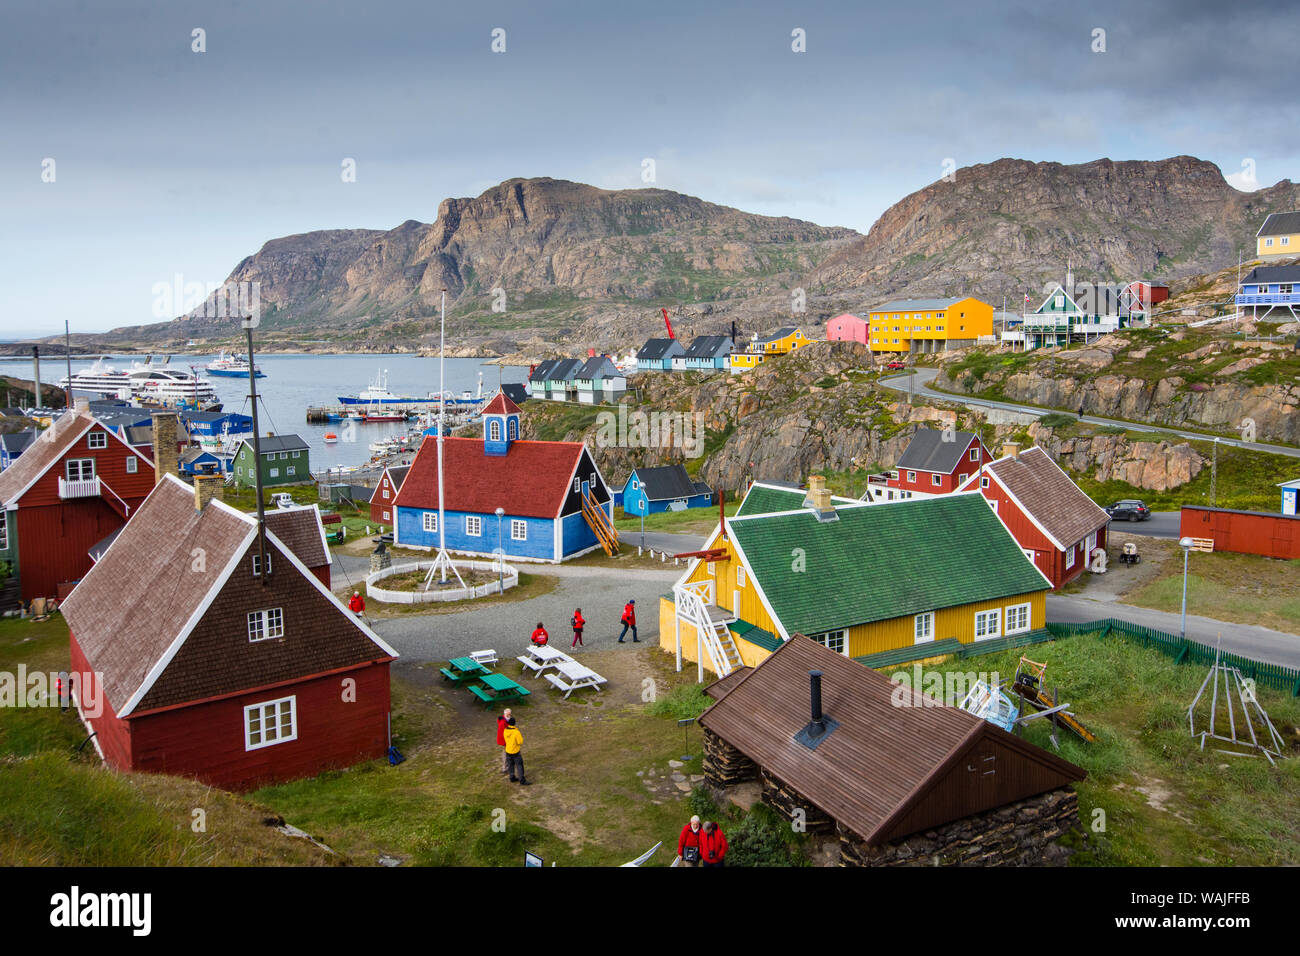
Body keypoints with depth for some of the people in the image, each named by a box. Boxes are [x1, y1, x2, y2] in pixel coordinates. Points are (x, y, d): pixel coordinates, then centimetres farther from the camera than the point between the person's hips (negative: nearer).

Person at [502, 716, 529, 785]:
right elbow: (520, 742, -18)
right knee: (519, 766, 4)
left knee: (511, 765, 20)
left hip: (508, 751, 6)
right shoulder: (516, 732, -27)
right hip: (515, 752, -5)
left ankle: (512, 778, 30)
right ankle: (522, 780, 7)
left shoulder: (505, 731, -10)